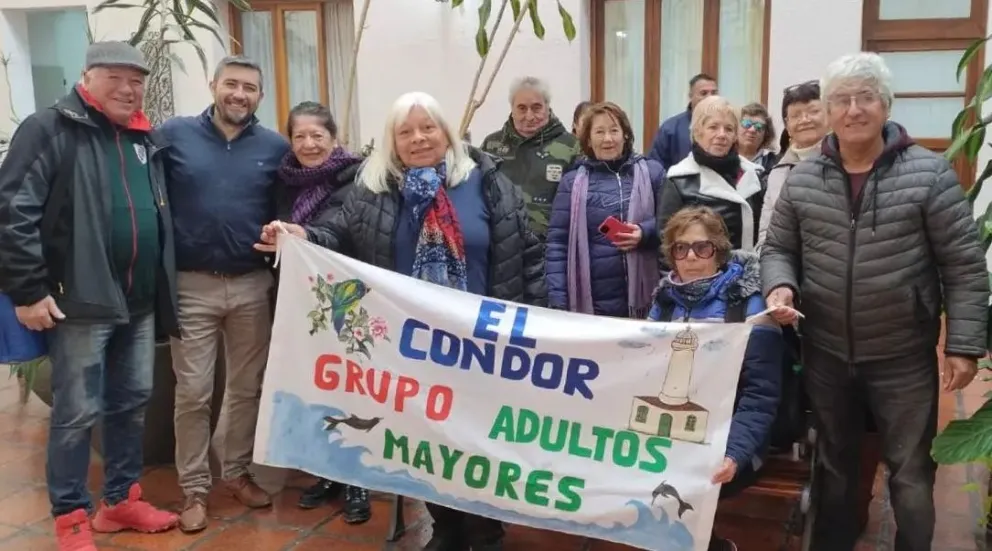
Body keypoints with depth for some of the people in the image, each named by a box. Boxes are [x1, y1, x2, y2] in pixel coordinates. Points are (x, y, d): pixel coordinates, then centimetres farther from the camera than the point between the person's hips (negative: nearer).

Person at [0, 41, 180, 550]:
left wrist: (163, 286, 15)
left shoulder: (145, 139, 14)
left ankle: (121, 500, 29)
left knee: (132, 401, 14)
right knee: (77, 412, 0)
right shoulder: (50, 129, -6)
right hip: (81, 300, -7)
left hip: (140, 301, 7)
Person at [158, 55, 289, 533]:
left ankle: (236, 472, 31)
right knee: (193, 392, 4)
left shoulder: (276, 147, 3)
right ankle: (194, 488, 19)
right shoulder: (174, 135, -2)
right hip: (191, 285, -2)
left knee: (247, 387, 13)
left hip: (253, 286, 2)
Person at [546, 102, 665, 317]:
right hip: (593, 301, -1)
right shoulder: (572, 182, 4)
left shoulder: (652, 172, 6)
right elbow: (557, 242, 2)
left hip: (643, 297, 1)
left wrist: (645, 232, -12)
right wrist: (557, 301, -6)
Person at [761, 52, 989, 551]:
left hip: (904, 358, -2)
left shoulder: (929, 174, -9)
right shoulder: (801, 180, 0)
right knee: (834, 464, 20)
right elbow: (778, 249, 8)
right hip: (825, 354, 3)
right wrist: (780, 286, -13)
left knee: (910, 474, 12)